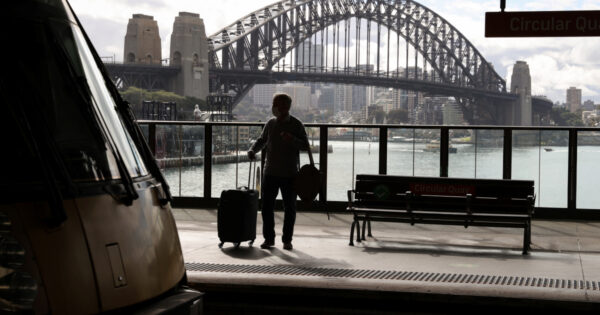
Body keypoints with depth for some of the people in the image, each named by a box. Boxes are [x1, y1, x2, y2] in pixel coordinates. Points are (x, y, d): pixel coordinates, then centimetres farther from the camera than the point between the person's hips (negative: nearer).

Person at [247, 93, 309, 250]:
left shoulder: (296, 125, -5)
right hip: (270, 172, 3)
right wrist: (252, 150, 0)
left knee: (290, 208, 5)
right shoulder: (271, 123, 6)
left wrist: (292, 139, -25)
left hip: (290, 174, -3)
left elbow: (305, 146, -8)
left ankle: (287, 240, 15)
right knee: (266, 206, 2)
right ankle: (269, 238, 12)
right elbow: (262, 140, 18)